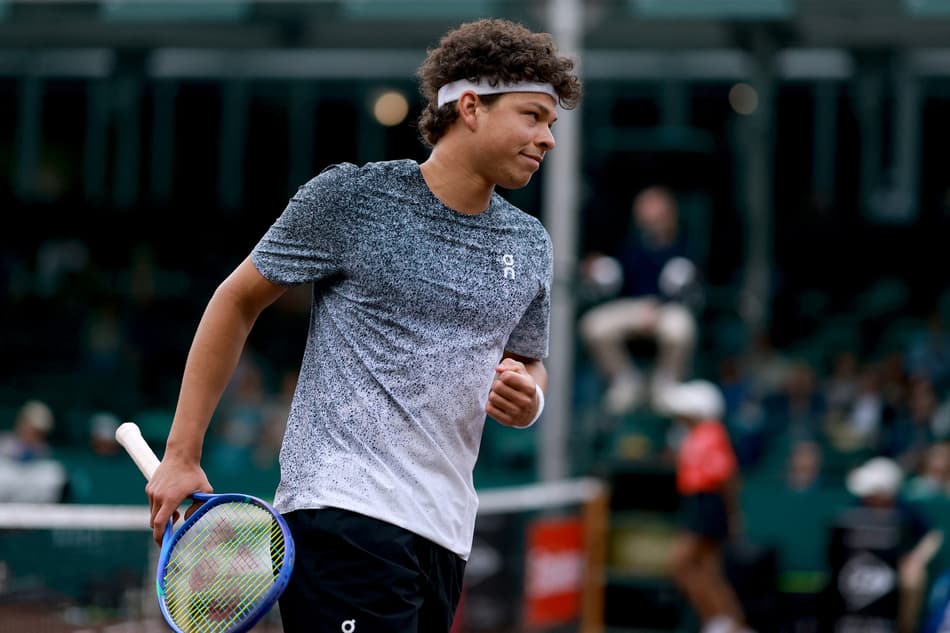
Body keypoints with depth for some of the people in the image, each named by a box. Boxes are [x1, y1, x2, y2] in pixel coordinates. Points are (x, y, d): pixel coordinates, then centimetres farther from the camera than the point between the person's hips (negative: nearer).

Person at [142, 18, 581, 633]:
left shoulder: (531, 243, 14)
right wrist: (181, 456, 3)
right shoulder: (350, 196, -3)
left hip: (445, 530, 7)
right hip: (344, 510, -6)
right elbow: (238, 301, 5)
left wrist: (528, 400, 0)